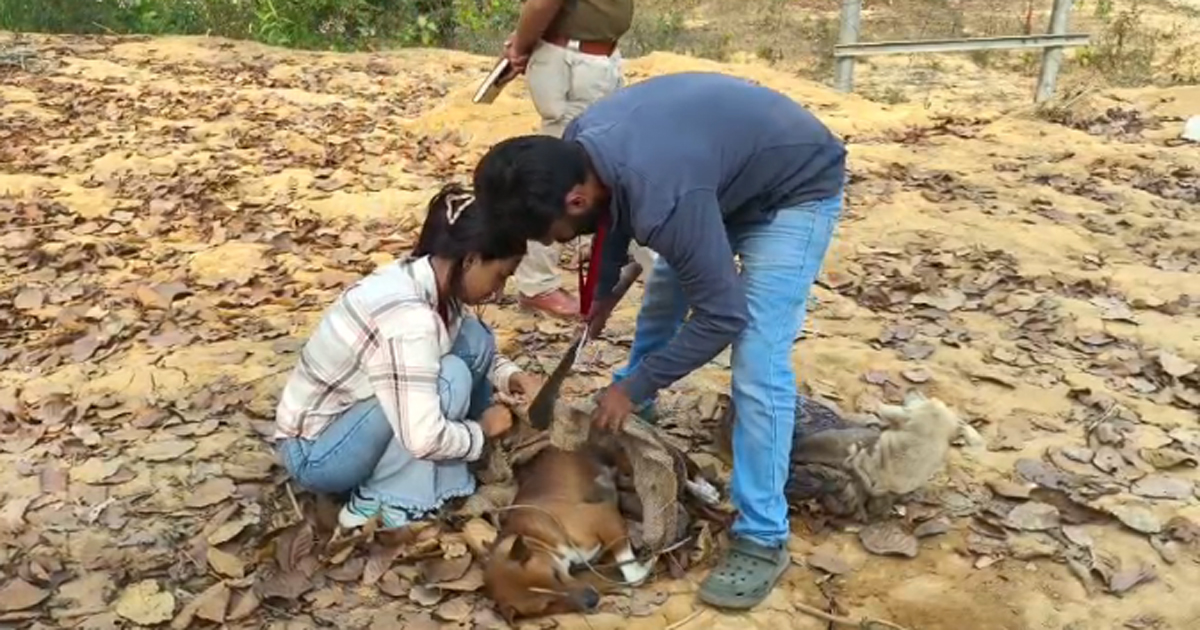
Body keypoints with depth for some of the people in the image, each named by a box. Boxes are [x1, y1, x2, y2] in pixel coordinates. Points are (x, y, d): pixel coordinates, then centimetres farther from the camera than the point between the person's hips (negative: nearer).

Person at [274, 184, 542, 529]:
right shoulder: (408, 318, -32)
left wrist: (511, 376, -6)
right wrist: (482, 429, -16)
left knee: (473, 339, -4)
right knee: (450, 378, -26)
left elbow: (478, 353, 13)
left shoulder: (419, 277, -5)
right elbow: (424, 440, -36)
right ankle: (382, 501, -11)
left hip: (349, 411, 9)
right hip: (313, 453, -9)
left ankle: (447, 474, 3)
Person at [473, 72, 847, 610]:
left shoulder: (663, 198, -41)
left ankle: (762, 539, -5)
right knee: (660, 304, 21)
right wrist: (601, 295, 18)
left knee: (758, 368, -17)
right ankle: (627, 418, 45)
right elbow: (613, 213, 9)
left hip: (796, 190, -9)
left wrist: (634, 388, -20)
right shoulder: (579, 146, -16)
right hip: (727, 177, 9)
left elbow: (722, 315, -30)